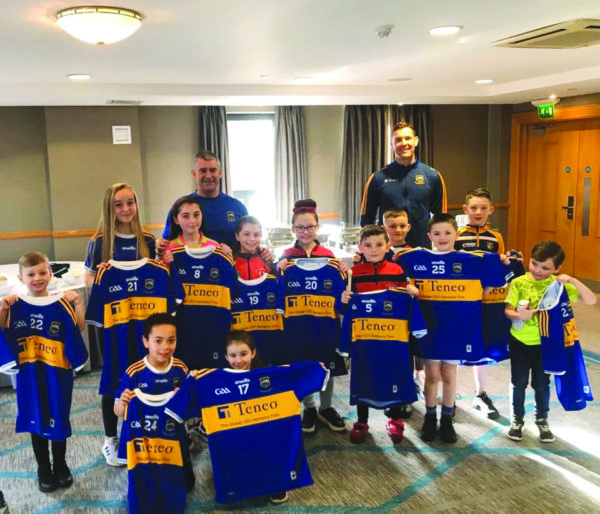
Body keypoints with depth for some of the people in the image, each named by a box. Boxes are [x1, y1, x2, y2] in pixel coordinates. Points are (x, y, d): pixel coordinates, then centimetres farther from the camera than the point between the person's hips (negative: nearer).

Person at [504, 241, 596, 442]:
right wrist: (518, 315, -30)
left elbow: (591, 300, -15)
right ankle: (518, 419, 31)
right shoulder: (519, 283, -10)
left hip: (544, 343, 0)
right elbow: (508, 310, -9)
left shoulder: (559, 284, -10)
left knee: (542, 384, 13)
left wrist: (574, 281, -27)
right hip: (520, 341, 0)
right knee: (519, 383, 13)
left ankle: (542, 420, 35)